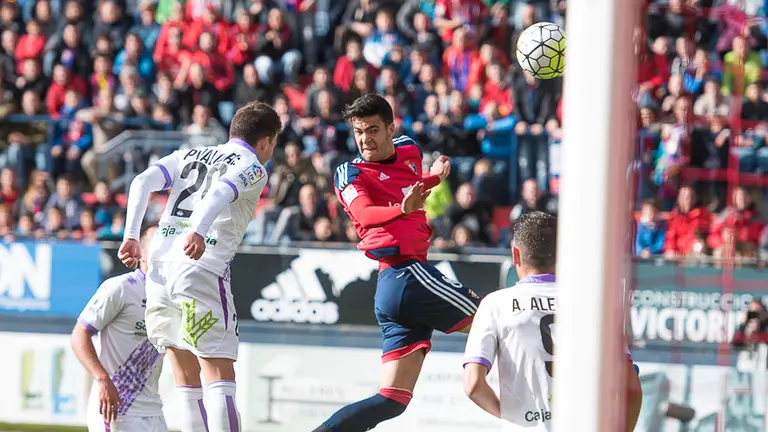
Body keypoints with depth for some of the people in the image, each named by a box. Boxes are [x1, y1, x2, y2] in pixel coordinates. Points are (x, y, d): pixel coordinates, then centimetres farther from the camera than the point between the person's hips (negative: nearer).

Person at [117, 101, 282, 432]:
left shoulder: (188, 156, 24)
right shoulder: (253, 169, 7)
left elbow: (142, 183, 9)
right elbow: (220, 191, -15)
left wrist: (131, 237, 6)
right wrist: (199, 231, -29)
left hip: (160, 266, 6)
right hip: (203, 269, -6)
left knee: (186, 378, 11)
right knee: (219, 374, -6)